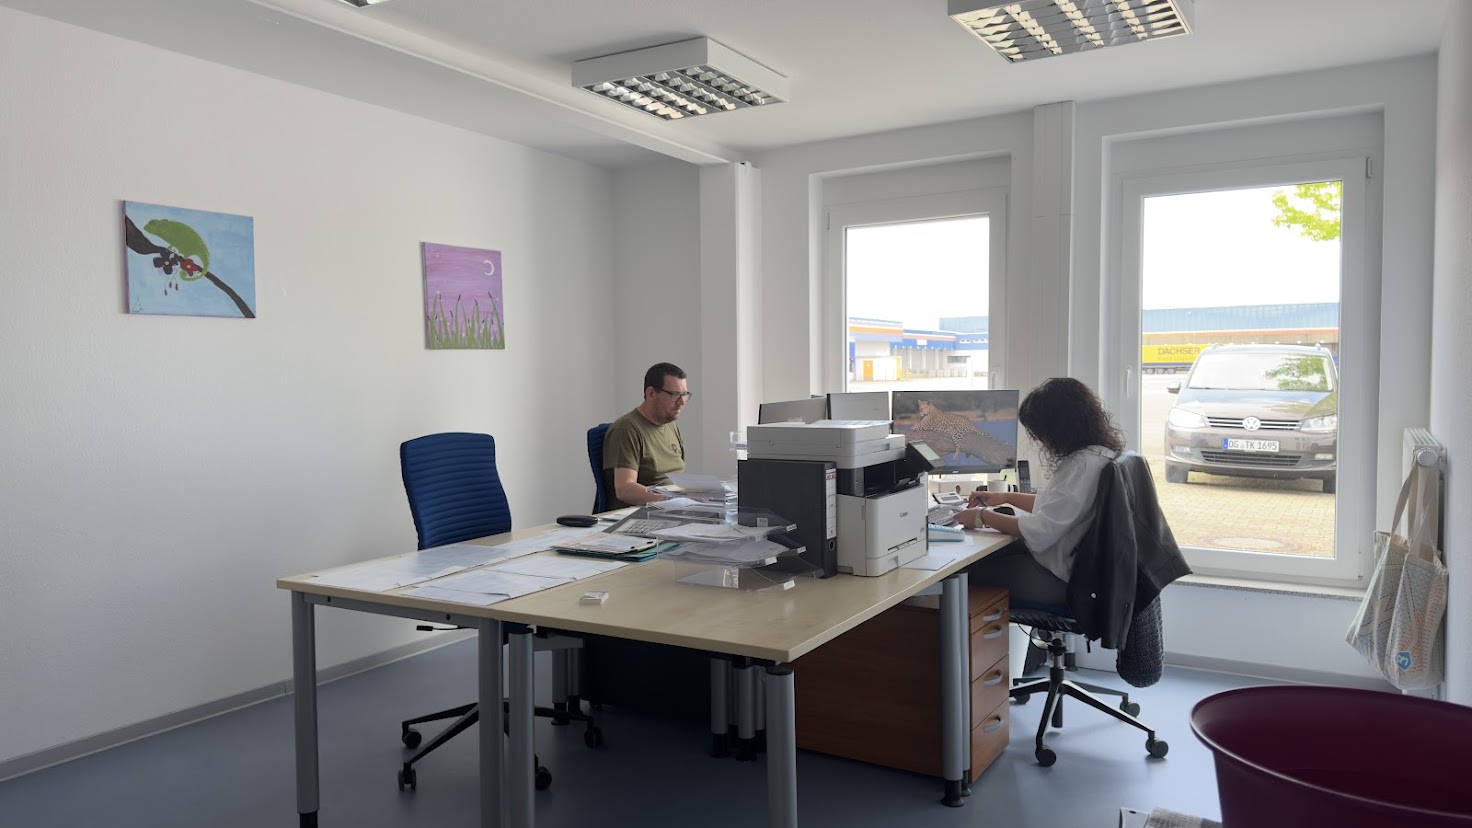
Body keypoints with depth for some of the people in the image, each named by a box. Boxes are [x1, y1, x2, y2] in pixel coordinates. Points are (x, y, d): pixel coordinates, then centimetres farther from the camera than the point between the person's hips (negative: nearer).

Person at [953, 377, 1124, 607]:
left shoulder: (1083, 465, -25)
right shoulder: (1098, 453, 7)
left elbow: (1040, 532, -27)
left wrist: (983, 517, -15)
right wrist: (1006, 497, 19)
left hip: (1059, 579, -10)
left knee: (969, 570, -5)